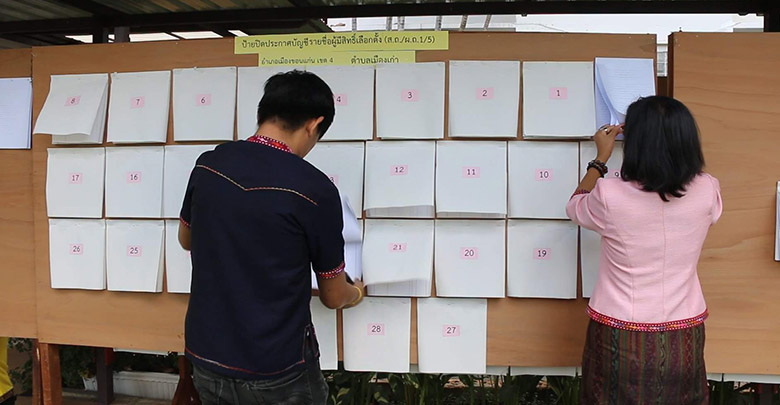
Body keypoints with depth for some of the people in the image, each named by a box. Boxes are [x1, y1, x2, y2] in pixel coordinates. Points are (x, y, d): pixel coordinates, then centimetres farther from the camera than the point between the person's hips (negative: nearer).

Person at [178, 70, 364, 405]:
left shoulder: (208, 164, -6)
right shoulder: (315, 190, -20)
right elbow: (334, 297, -7)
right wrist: (356, 294, 15)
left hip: (206, 356, 5)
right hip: (276, 372, -4)